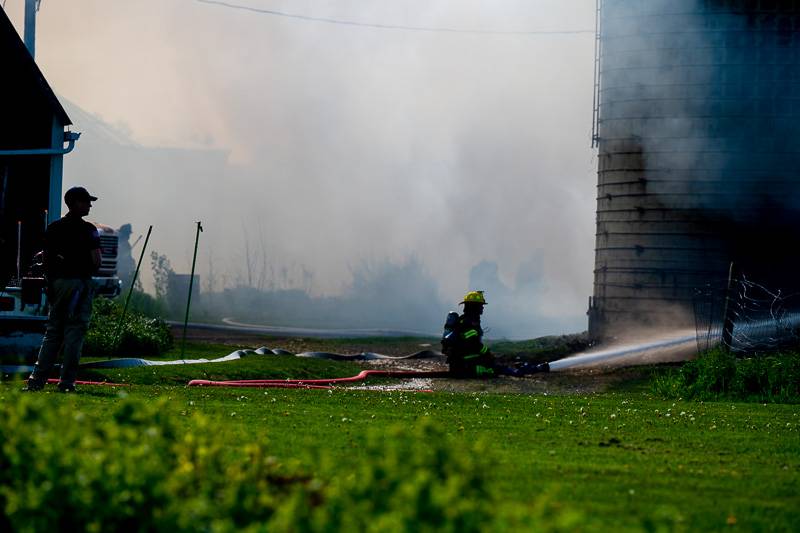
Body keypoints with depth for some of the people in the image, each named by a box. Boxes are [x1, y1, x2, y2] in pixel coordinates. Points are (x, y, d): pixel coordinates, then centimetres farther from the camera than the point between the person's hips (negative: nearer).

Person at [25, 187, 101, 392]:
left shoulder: (53, 228, 8)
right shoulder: (87, 230, -8)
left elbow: (46, 258, 9)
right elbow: (96, 261, -11)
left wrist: (50, 282, 16)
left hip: (57, 282, 5)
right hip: (79, 282, -5)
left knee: (53, 331, 11)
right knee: (74, 332, -2)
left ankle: (37, 380, 3)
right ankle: (66, 382, -4)